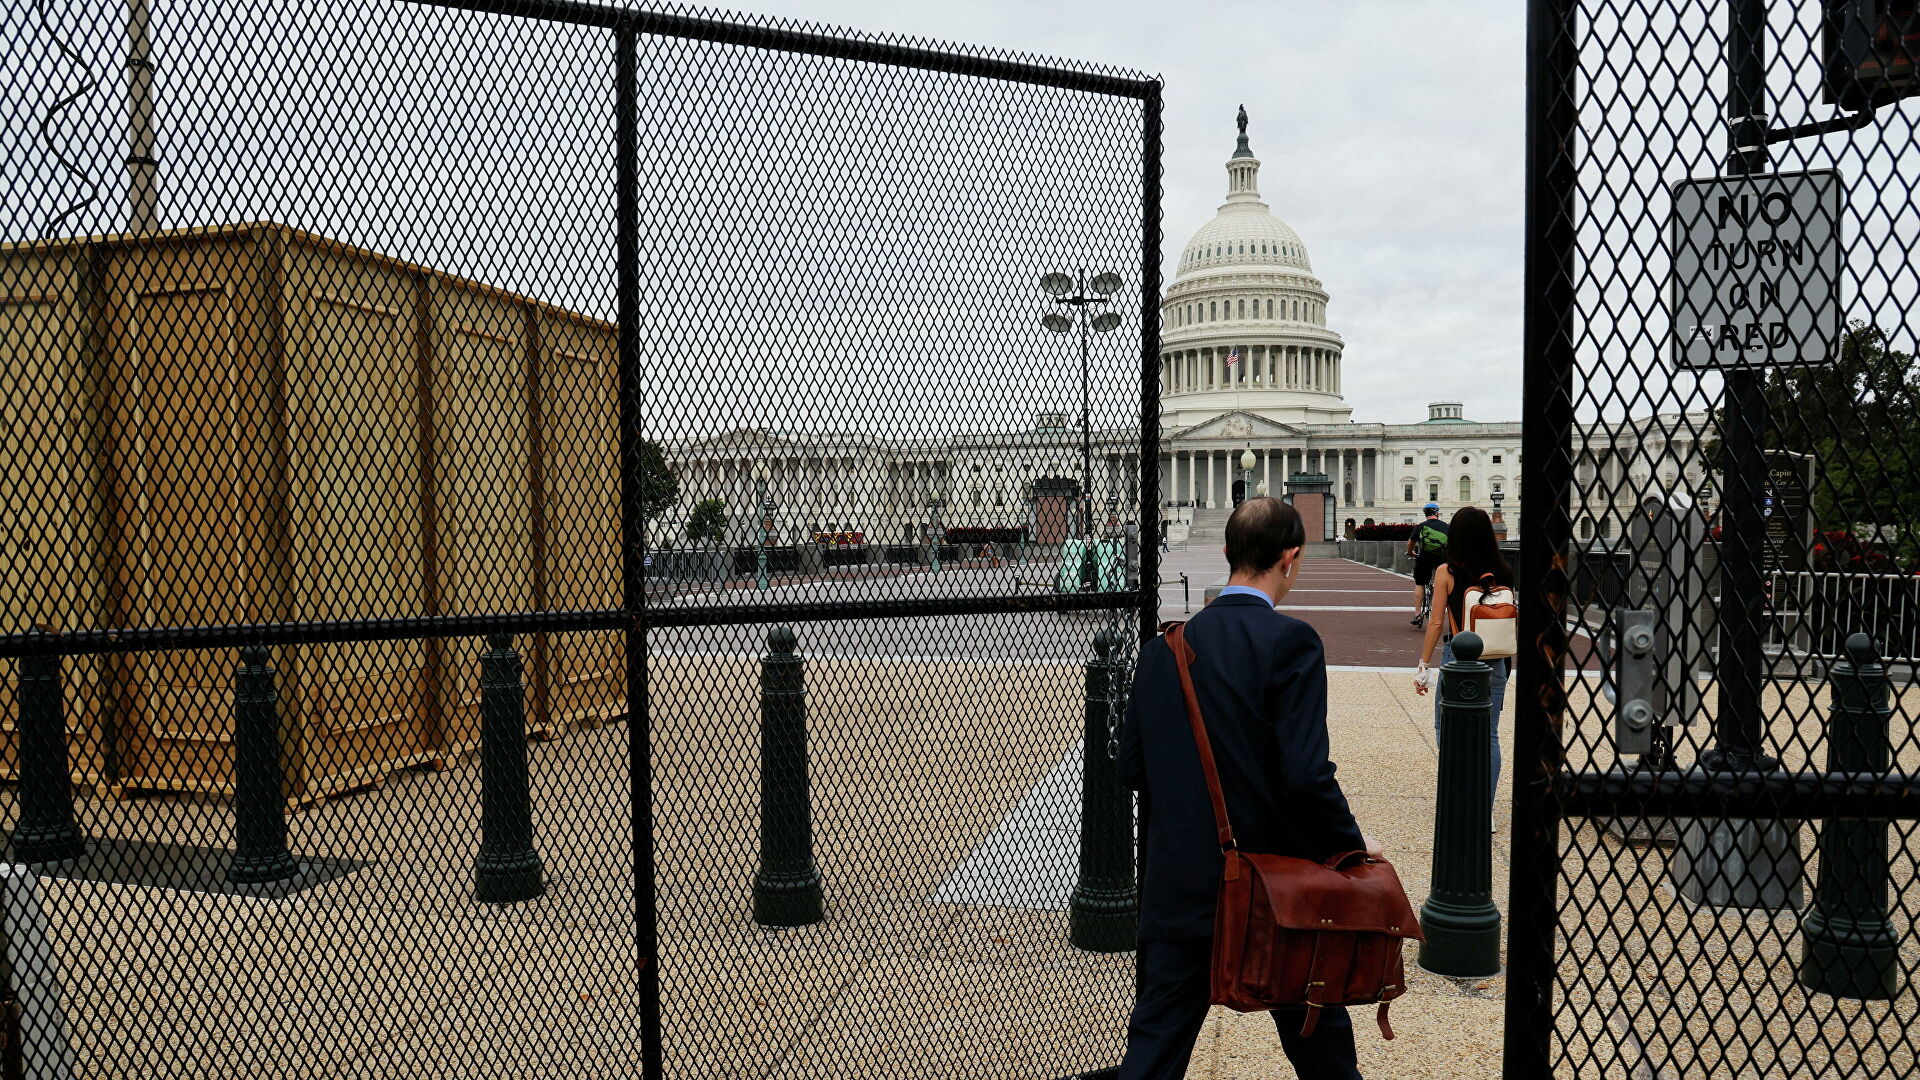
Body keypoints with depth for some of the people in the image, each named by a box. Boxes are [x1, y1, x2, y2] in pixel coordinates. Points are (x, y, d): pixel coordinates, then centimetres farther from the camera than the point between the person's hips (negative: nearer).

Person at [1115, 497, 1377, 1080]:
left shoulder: (1162, 648, 1)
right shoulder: (1289, 641, -15)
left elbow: (1130, 766, 5)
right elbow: (1305, 775, -21)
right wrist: (1354, 847, -6)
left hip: (1177, 887, 4)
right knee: (1317, 1032, 20)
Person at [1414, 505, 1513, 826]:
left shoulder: (1447, 572, -10)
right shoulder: (1501, 572, 0)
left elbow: (1437, 623, -9)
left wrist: (1423, 664, -1)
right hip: (1495, 659, 4)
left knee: (1445, 728, 13)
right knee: (1489, 735, 10)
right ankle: (1484, 808, 11)